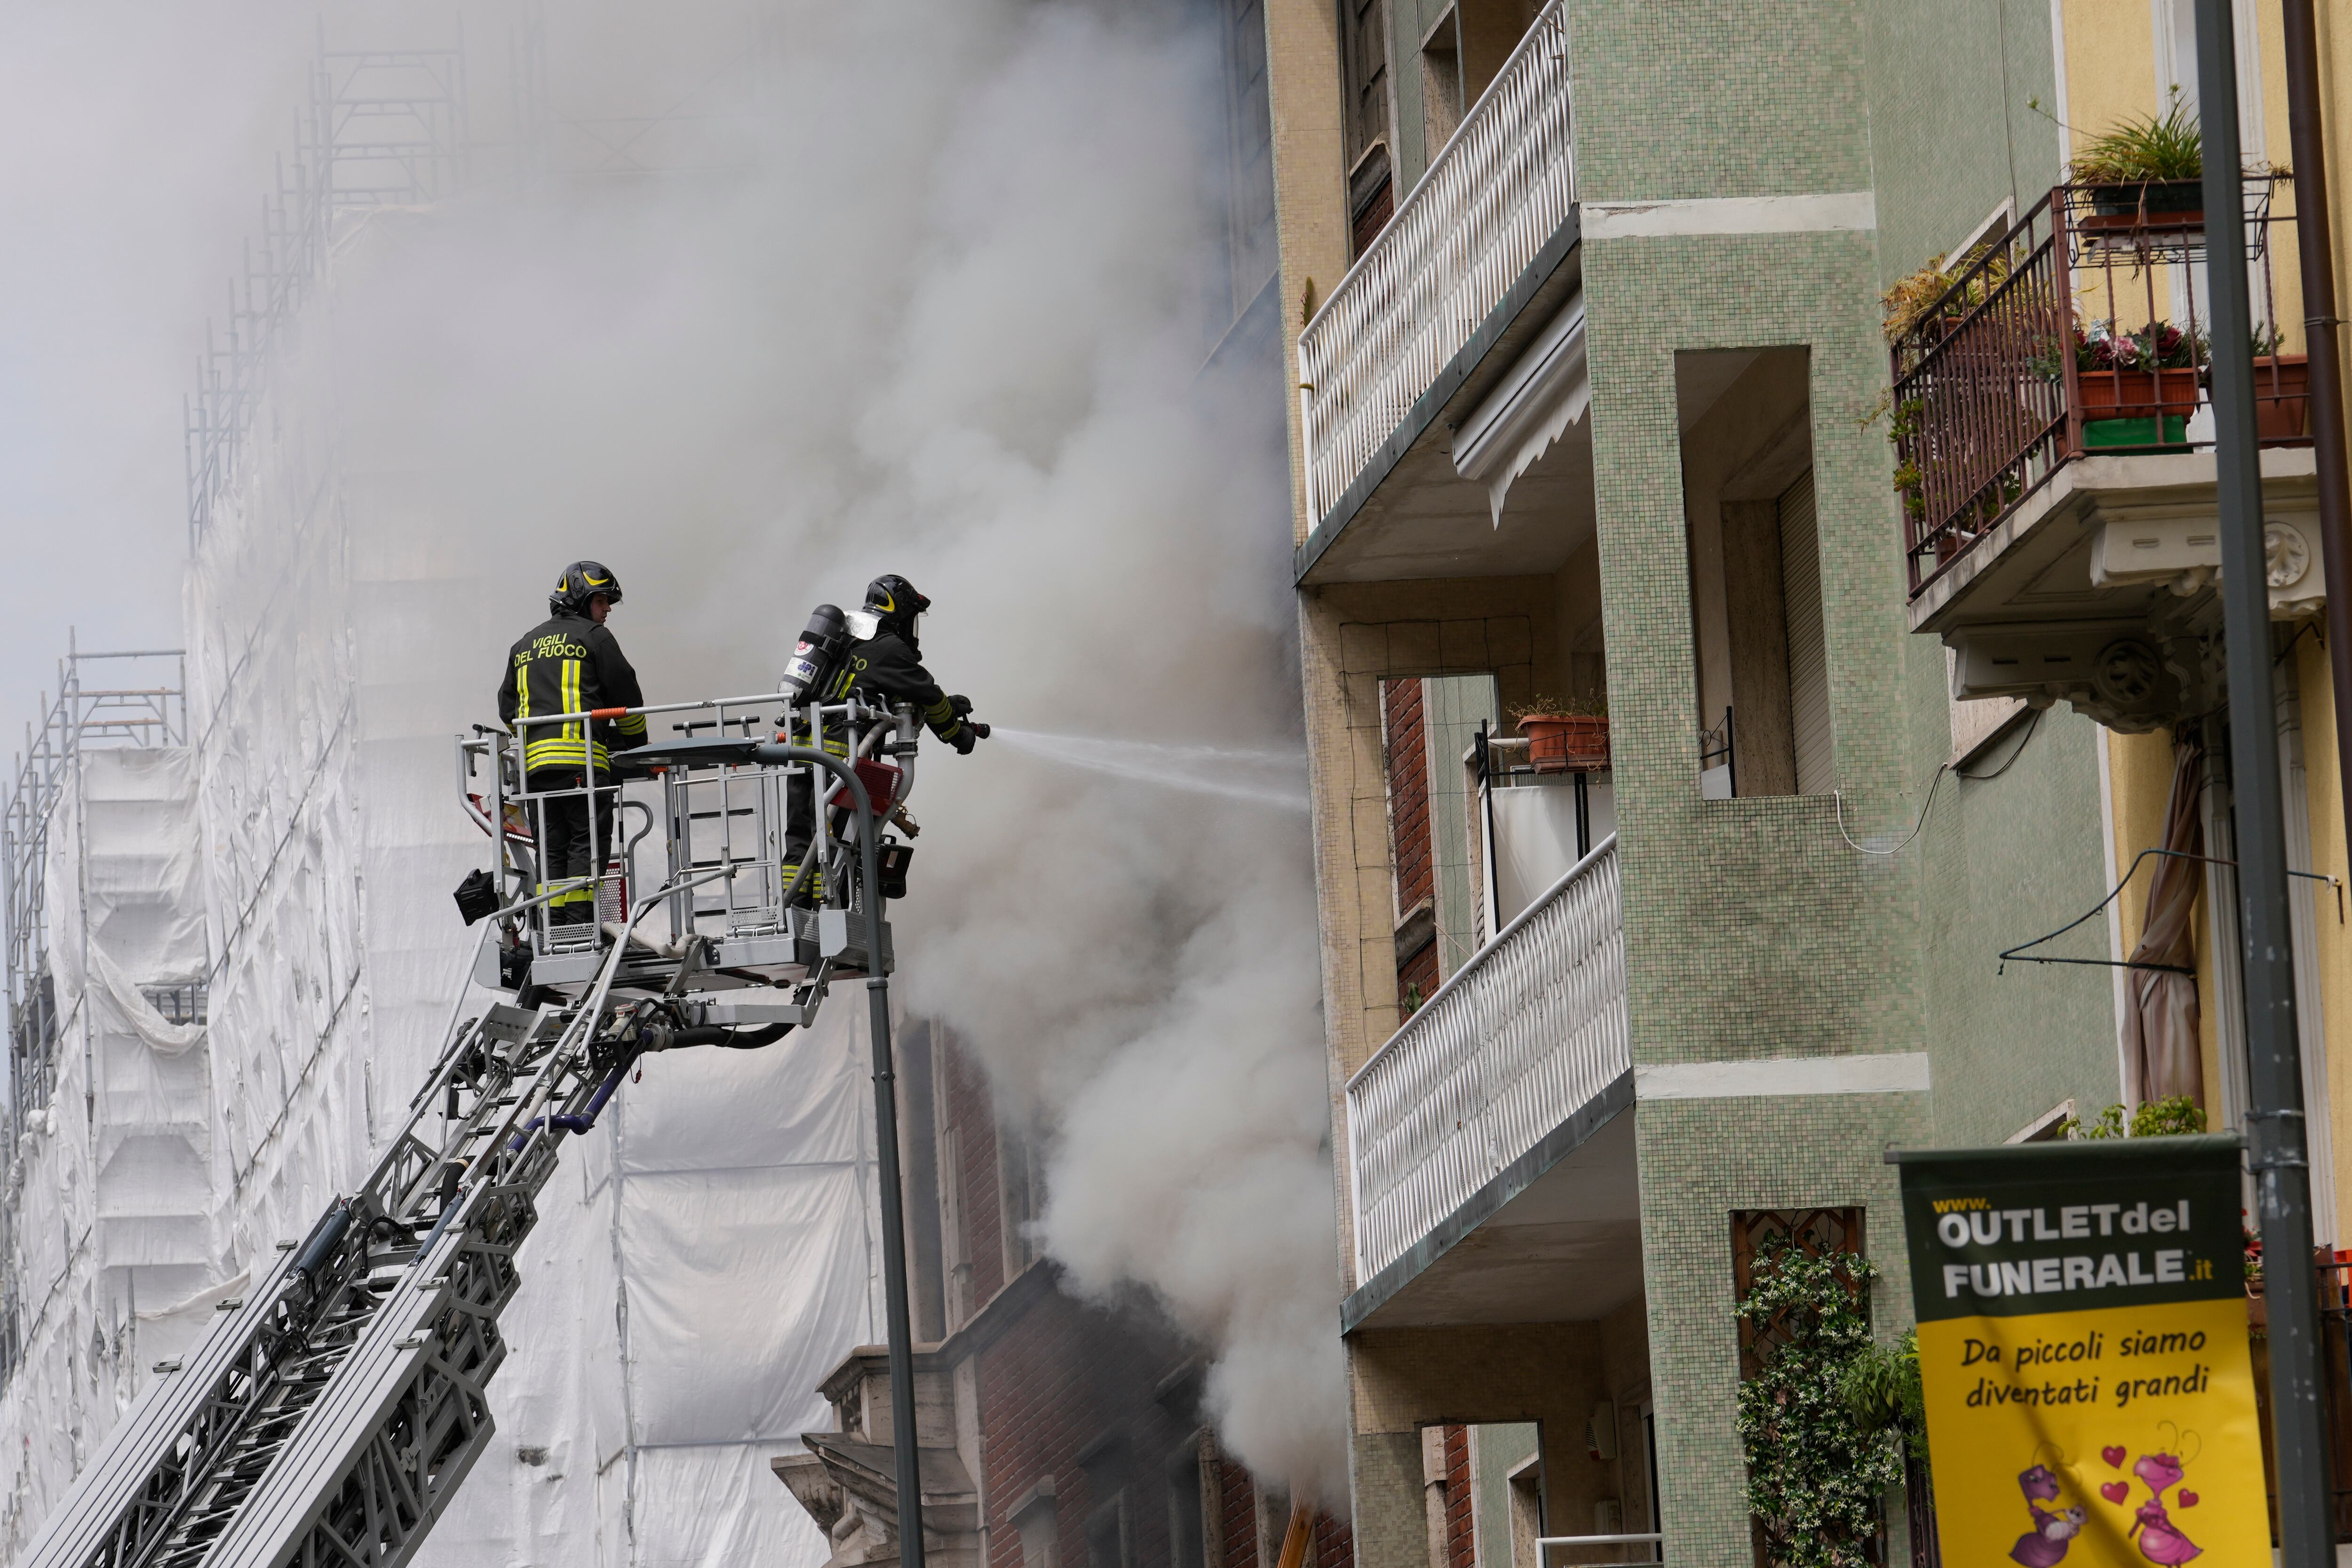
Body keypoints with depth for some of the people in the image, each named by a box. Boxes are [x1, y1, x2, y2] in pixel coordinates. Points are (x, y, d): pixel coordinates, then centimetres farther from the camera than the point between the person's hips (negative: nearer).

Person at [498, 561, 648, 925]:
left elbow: (508, 707, 22)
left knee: (552, 849, 6)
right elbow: (625, 692, 4)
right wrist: (636, 742, 19)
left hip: (535, 759, 6)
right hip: (582, 758, -6)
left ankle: (552, 925, 0)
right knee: (588, 841, -6)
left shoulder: (524, 646, 22)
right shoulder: (593, 637, 3)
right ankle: (580, 924, -14)